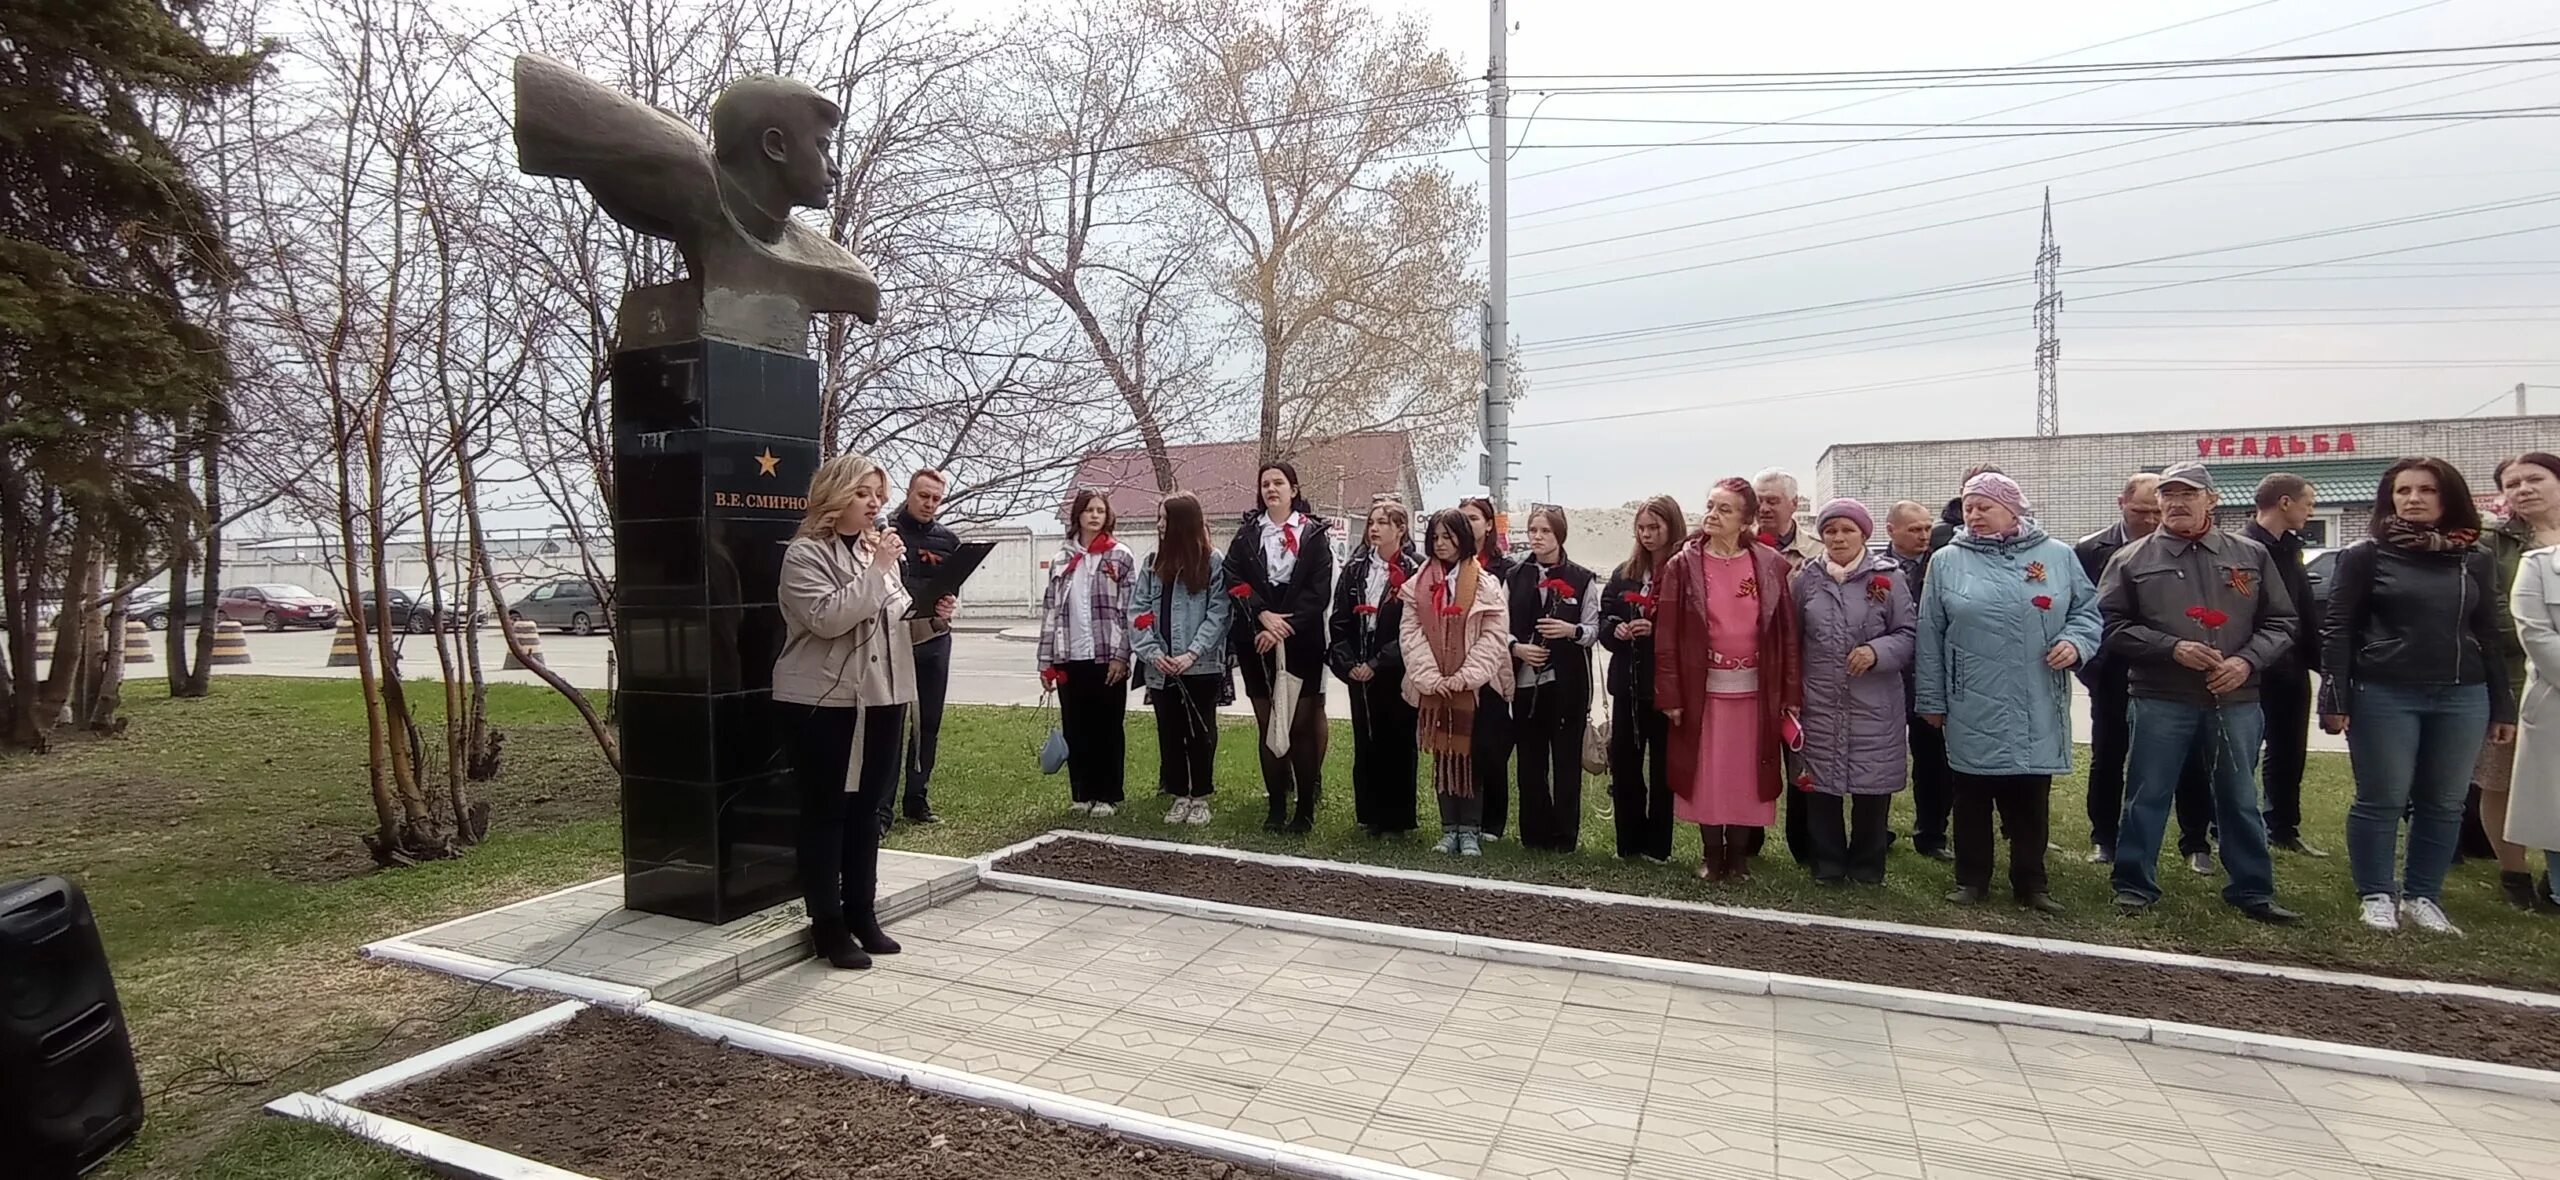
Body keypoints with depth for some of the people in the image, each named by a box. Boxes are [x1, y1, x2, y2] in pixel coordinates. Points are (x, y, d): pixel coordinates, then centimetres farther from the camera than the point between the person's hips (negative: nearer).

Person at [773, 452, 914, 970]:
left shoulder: (881, 550, 13)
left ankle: (862, 913, 25)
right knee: (825, 812, 4)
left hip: (881, 696, 6)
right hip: (822, 702, -6)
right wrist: (877, 570, -20)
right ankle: (828, 924, 15)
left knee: (867, 809, 13)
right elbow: (828, 618, -22)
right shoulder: (804, 554, -7)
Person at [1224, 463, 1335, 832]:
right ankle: (1276, 805, 15)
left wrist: (1285, 627, -14)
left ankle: (1306, 807, 7)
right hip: (1256, 641, 3)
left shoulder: (1314, 533, 3)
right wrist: (1263, 615, -14)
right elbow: (1234, 579, 0)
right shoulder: (1247, 532, 11)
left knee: (1302, 725, -2)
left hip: (1301, 641, -3)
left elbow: (1319, 589, -5)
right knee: (1266, 725, 7)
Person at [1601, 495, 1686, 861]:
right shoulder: (1625, 573, 11)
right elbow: (1604, 617, 14)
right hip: (1627, 682, 5)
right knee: (1623, 761, 7)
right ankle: (1628, 841, 19)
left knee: (1662, 763, 5)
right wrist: (1615, 629, -6)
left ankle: (1657, 845, 16)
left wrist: (1656, 629, -20)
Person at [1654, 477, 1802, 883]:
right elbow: (1667, 634, -4)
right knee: (1706, 774, 6)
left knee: (1746, 773, 8)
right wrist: (1671, 694, -8)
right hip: (1703, 688, -1)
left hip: (1756, 688, 1)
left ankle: (1739, 854, 23)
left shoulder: (1771, 565, 0)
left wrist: (1791, 691, -1)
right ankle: (1711, 854, 22)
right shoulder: (1683, 565, -3)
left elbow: (1787, 631, 2)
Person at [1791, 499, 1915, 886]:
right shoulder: (1806, 579, 5)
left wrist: (1877, 652, -20)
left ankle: (1868, 865, 25)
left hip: (1874, 706, -1)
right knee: (1821, 785, 7)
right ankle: (1828, 863, 23)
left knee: (1872, 786, 7)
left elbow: (1908, 635, -1)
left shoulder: (1889, 577, -1)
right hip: (1819, 705, 2)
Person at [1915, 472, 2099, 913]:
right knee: (1972, 798, 7)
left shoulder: (2057, 556, 5)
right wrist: (1932, 699, 2)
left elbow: (2088, 610, 12)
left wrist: (2075, 642, -11)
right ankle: (1972, 879, 19)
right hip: (1972, 708, -1)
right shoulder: (1947, 561, 2)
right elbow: (1931, 637, 3)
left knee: (2032, 800, 10)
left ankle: (2030, 882, 23)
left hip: (2037, 710, 1)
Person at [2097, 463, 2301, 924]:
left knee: (2240, 799, 14)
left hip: (2235, 700, 3)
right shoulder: (2132, 559, 0)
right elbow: (2112, 625, -3)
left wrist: (2247, 661, -8)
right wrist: (2172, 648, -14)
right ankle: (2135, 884, 14)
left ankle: (2252, 889, 27)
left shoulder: (2251, 555, 8)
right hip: (2160, 700, -2)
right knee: (2149, 796, 4)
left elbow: (2280, 622, 9)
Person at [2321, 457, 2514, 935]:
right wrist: (2335, 698, -10)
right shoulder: (2366, 555, -3)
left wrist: (2502, 705, 11)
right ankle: (2377, 895, 13)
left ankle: (2422, 896, 20)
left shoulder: (2477, 560, 10)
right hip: (2384, 695, -4)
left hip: (2462, 697, 4)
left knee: (2444, 804, 8)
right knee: (2381, 800, 1)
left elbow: (2488, 635, 14)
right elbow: (2337, 629, -5)